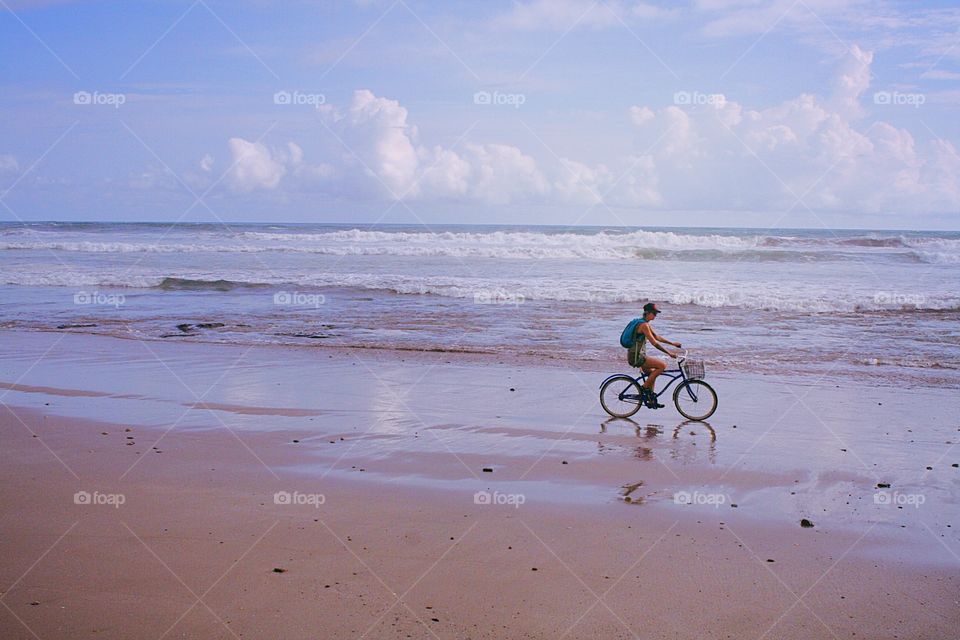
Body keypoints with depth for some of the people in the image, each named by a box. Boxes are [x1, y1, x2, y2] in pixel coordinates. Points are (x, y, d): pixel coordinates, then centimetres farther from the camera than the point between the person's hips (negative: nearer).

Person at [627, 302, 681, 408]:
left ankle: (650, 400, 31)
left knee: (652, 374, 23)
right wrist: (669, 353, -20)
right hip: (636, 357, -11)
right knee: (662, 365, -16)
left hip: (639, 355, 11)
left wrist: (672, 343, 20)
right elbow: (654, 343, -21)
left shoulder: (647, 324, 13)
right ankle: (644, 387, -6)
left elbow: (657, 337, 22)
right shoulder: (644, 325, -18)